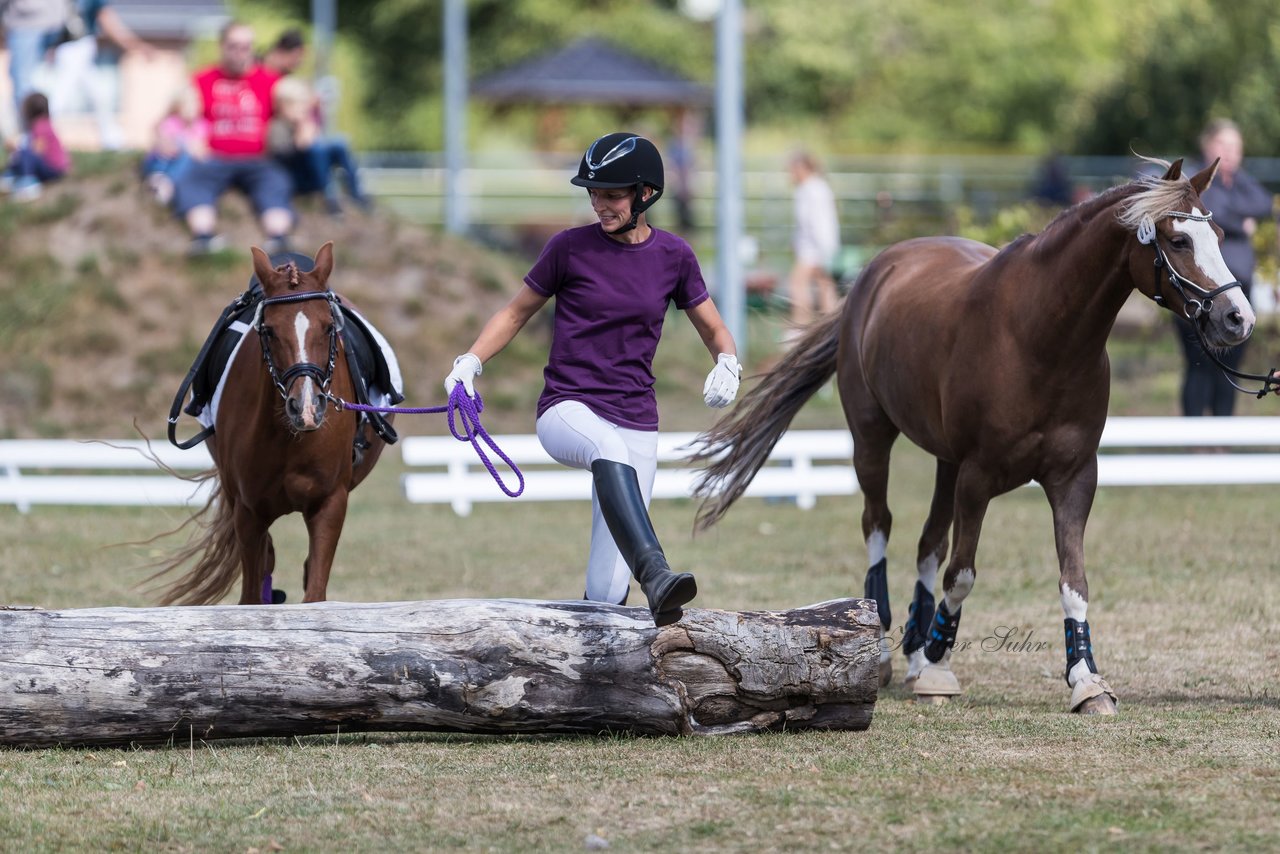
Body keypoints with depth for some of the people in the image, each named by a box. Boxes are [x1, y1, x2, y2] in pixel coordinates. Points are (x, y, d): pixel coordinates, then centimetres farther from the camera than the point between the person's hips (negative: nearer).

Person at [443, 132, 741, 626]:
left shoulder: (673, 256, 6)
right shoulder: (570, 248, 1)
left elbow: (714, 330, 16)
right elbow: (518, 312, 11)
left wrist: (727, 363, -6)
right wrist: (471, 361, -4)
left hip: (636, 424, 3)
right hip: (566, 412, -3)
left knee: (608, 590, -8)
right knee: (609, 449, -41)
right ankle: (654, 576, -58)